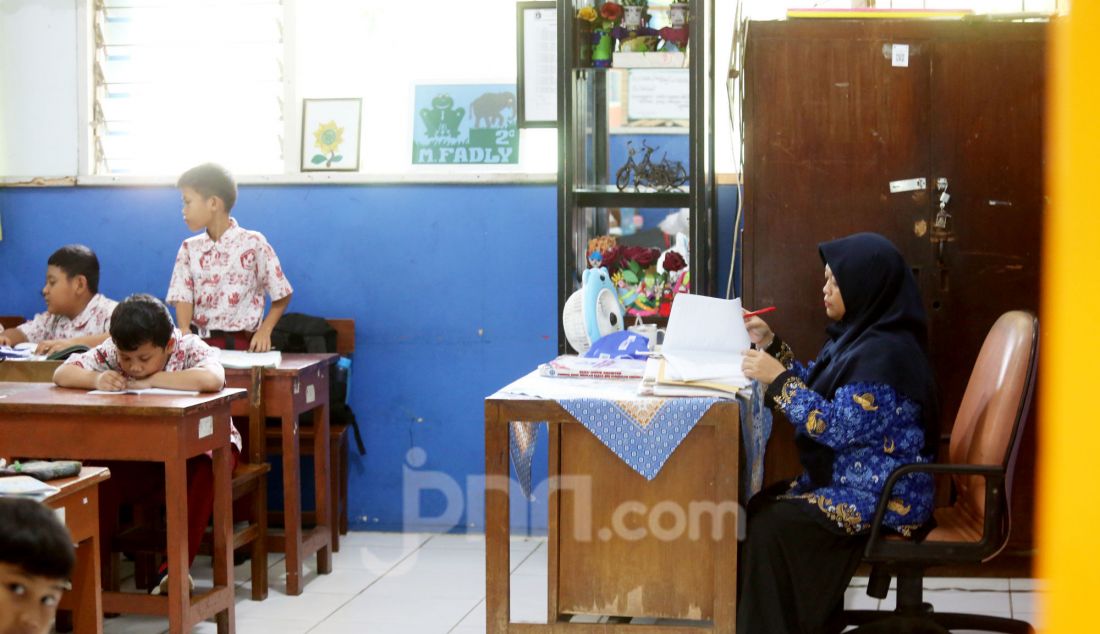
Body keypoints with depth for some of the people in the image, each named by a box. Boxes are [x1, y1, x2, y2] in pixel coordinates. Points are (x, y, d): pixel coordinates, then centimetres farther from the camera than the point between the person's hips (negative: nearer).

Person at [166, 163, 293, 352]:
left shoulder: (253, 243, -3)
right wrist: (184, 334, -18)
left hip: (240, 344, -3)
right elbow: (183, 298, 0)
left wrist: (264, 331, -9)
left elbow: (282, 295, 2)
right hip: (198, 343, 3)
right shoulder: (189, 249, 9)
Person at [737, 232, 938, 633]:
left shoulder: (886, 352, -22)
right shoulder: (862, 334, 9)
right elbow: (817, 390, 21)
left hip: (883, 498, -11)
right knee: (757, 507, 5)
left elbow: (836, 427, -26)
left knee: (769, 526, -20)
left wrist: (778, 378, -21)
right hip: (850, 481, 11)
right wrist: (771, 345, 11)